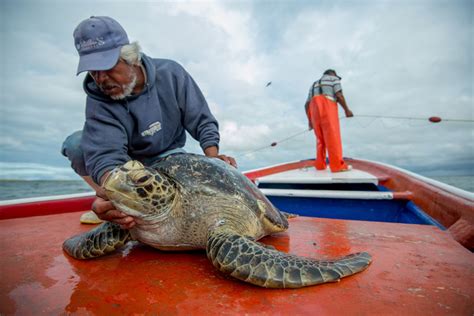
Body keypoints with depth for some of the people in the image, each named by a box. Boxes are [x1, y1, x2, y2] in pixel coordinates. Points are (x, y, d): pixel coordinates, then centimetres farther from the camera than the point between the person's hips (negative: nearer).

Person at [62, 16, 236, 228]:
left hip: (168, 156, 0)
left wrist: (212, 156, -28)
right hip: (127, 162, 1)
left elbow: (202, 121, -14)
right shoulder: (98, 102, -21)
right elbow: (106, 155, -34)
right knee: (76, 144, -24)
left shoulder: (170, 74, -19)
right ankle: (110, 203, -5)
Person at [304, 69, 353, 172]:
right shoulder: (334, 79, 16)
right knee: (332, 136, -12)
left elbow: (307, 105, 23)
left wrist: (309, 120, 23)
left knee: (321, 138, 10)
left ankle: (320, 164, 1)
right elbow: (339, 95, 0)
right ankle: (337, 165, -19)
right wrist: (347, 110, 6)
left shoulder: (314, 85, 33)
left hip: (315, 109, 6)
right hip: (327, 107, -6)